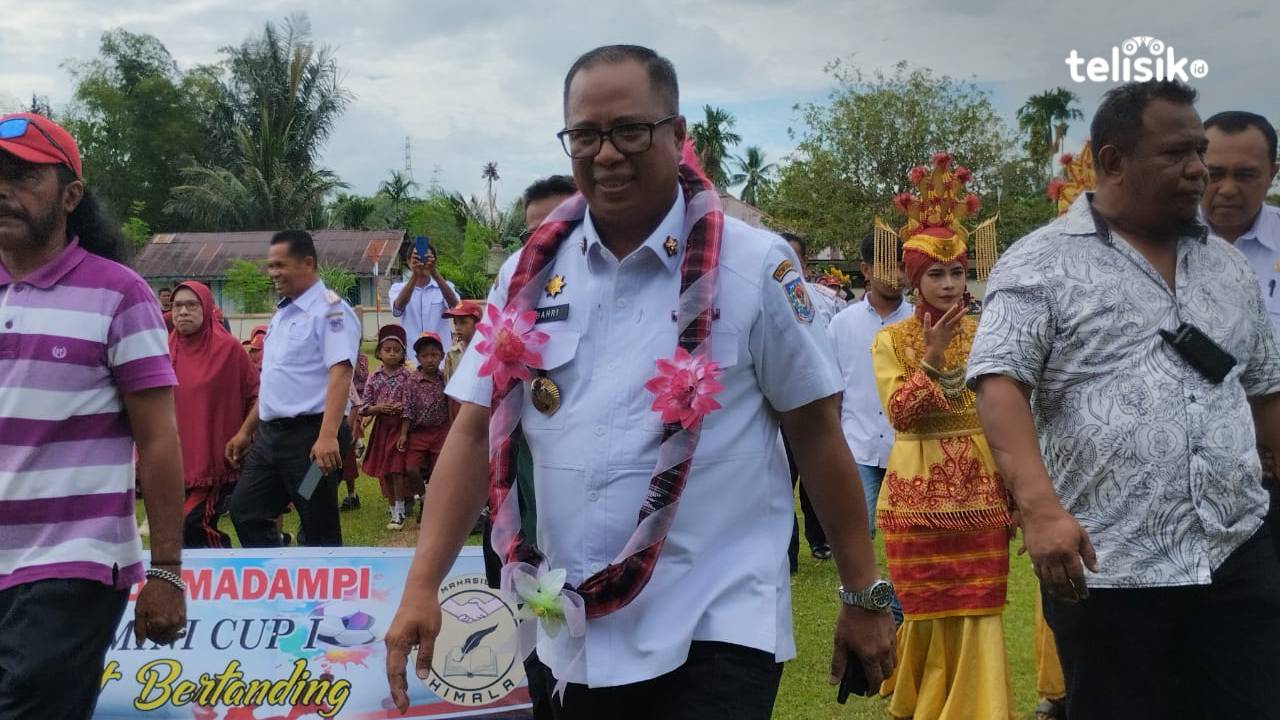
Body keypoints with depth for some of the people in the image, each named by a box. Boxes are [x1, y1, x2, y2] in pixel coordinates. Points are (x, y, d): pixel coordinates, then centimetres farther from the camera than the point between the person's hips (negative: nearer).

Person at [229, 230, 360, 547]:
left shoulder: (329, 309, -10)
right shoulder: (282, 313, 17)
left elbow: (340, 373, -21)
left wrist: (328, 436, -30)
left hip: (309, 435, -9)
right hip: (270, 434, 9)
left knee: (319, 530, 0)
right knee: (245, 511, 12)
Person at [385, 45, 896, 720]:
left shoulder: (754, 266, -7)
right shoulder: (532, 272, 3)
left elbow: (816, 434, -2)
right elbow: (476, 433, 3)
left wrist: (864, 595, 2)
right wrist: (421, 586, -5)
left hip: (716, 631, -4)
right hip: (573, 637, 4)